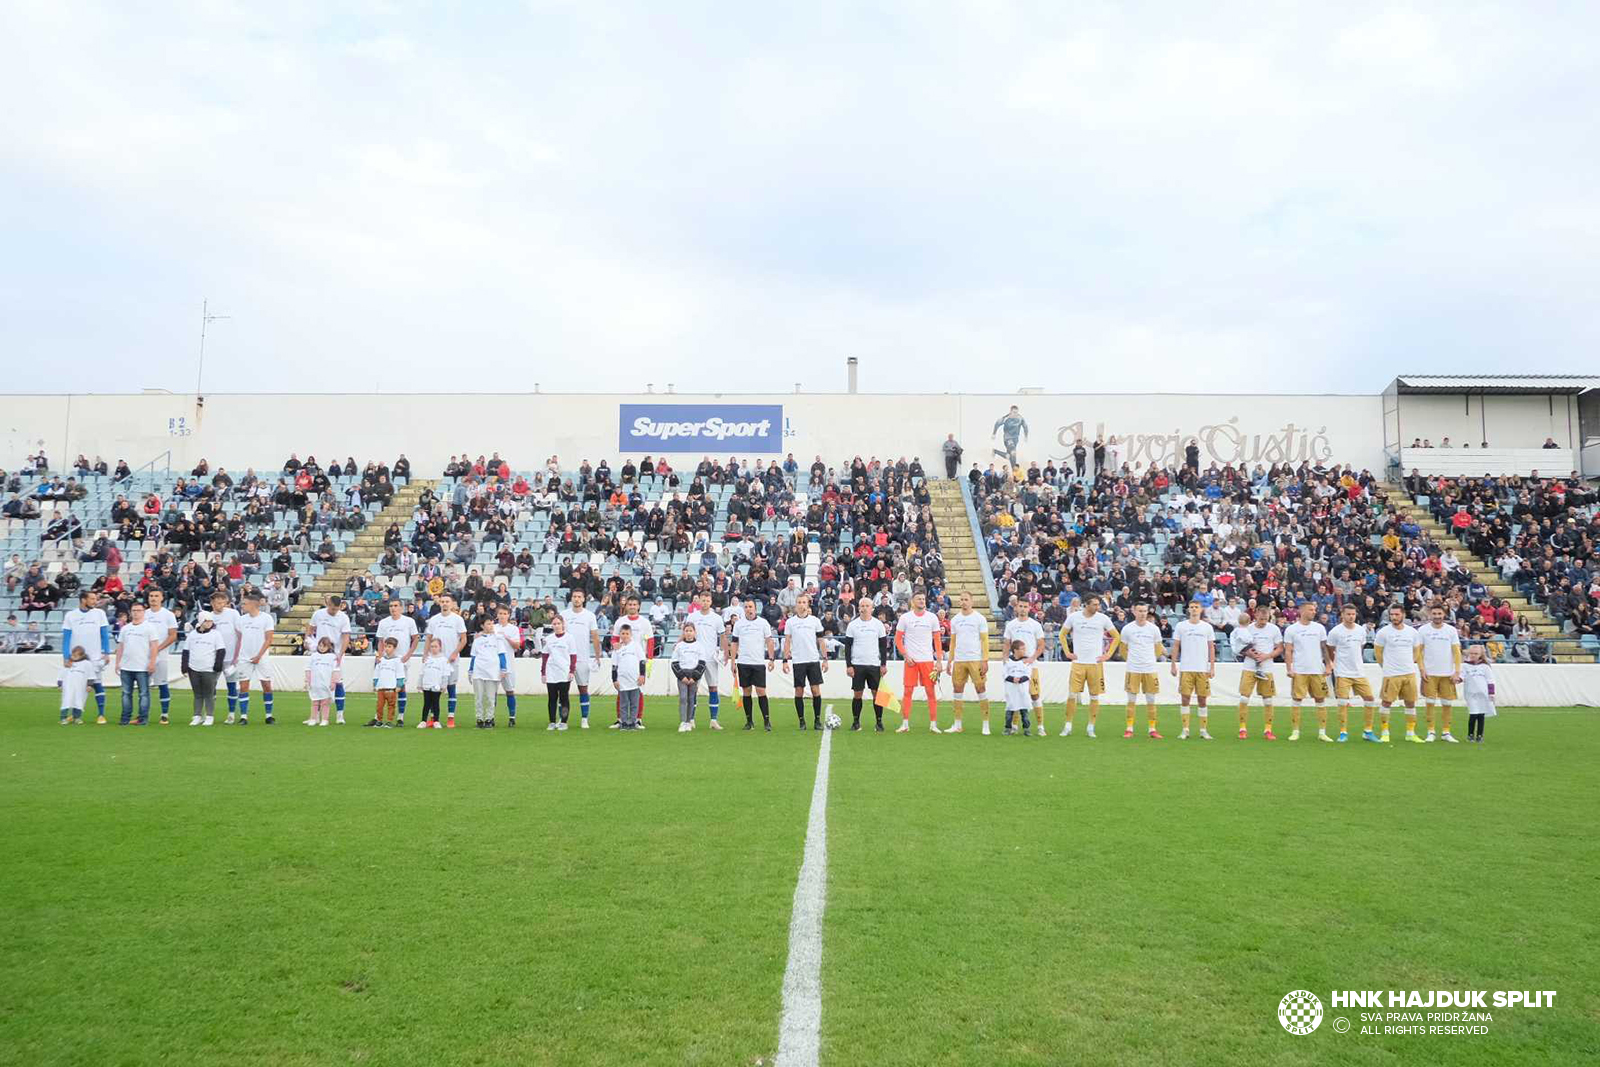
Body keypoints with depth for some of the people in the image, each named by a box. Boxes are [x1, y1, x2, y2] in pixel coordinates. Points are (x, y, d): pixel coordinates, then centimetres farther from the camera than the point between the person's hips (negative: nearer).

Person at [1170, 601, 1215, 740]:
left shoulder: (1208, 627, 6)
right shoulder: (1180, 626, 4)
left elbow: (1211, 648, 7)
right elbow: (1175, 646, 6)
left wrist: (1212, 667, 1)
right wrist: (1173, 665, -1)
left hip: (1203, 669, 1)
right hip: (1185, 668, -1)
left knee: (1202, 699, 4)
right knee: (1185, 698, -2)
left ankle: (1203, 730, 12)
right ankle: (1185, 730, 4)